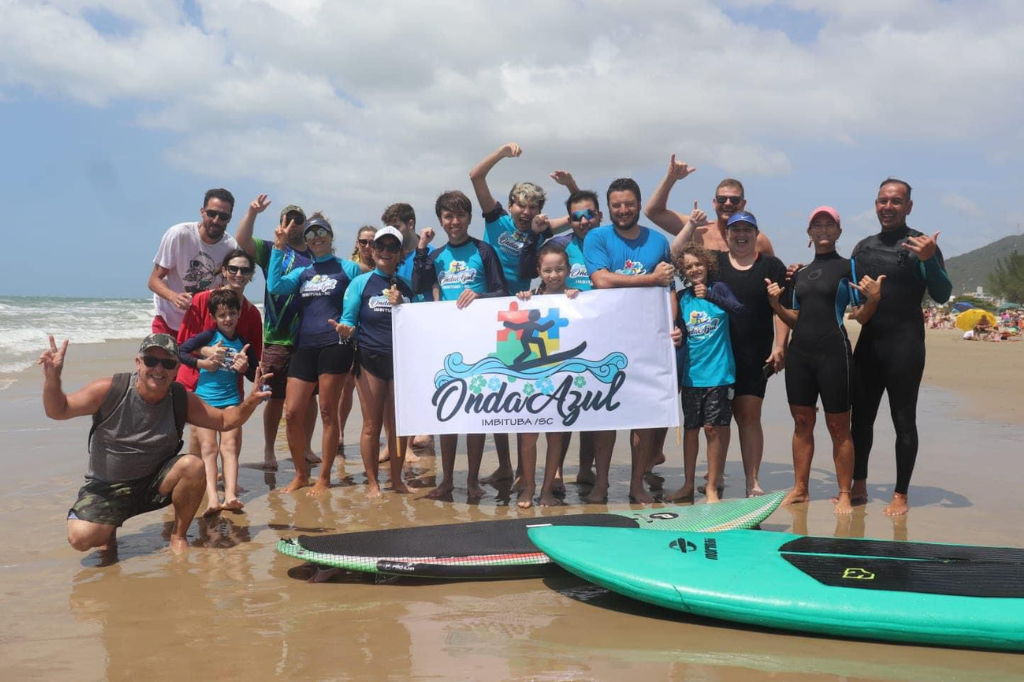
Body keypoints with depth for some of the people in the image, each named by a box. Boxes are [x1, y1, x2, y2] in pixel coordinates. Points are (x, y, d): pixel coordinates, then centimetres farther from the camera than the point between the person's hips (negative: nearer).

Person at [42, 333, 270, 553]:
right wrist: (52, 378, -30)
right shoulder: (109, 391, -16)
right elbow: (58, 411, -10)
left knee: (193, 466, -27)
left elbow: (225, 421, 0)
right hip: (106, 488, -2)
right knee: (80, 538, -27)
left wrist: (250, 402, -19)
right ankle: (109, 529, 13)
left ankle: (178, 535, -3)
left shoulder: (182, 400, -9)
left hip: (155, 484, 2)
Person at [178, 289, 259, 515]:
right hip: (204, 397, -2)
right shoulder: (209, 336, 1)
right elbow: (179, 351, -7)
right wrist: (202, 363, -13)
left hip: (230, 398, 2)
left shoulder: (243, 343, 9)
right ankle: (211, 498, -21)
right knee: (208, 448, -9)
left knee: (230, 446, -10)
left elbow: (255, 376, 12)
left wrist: (245, 368, -7)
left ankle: (230, 495, -21)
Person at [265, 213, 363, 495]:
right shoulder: (301, 272, 16)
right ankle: (301, 473, 18)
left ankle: (324, 477, 10)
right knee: (292, 413, 1)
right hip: (304, 347, 5)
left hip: (334, 346, -4)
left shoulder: (348, 268, 5)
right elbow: (274, 286, -2)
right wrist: (279, 248, -3)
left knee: (328, 413, 0)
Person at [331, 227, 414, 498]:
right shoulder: (360, 283, 2)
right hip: (370, 360, -2)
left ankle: (397, 479, 19)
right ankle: (372, 483, 10)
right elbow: (348, 321, -2)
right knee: (372, 425, 0)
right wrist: (345, 330, -24)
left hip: (401, 359, 2)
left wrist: (402, 307, -9)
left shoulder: (407, 287, 10)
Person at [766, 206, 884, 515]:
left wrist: (874, 298, -21)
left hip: (833, 352, -5)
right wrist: (776, 304, 2)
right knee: (802, 422, 10)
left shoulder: (848, 266, 1)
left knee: (838, 426, 0)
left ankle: (844, 494, 8)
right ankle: (800, 489, 18)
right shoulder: (800, 273, 15)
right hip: (799, 353, 5)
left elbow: (862, 316, -2)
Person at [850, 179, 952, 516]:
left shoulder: (920, 245, -6)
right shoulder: (864, 247, 11)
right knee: (861, 416, 12)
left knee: (903, 421, 2)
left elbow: (942, 295, -12)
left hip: (904, 345, -6)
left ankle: (900, 495, 12)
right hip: (868, 342, 6)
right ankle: (858, 487, 25)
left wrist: (929, 260, -28)